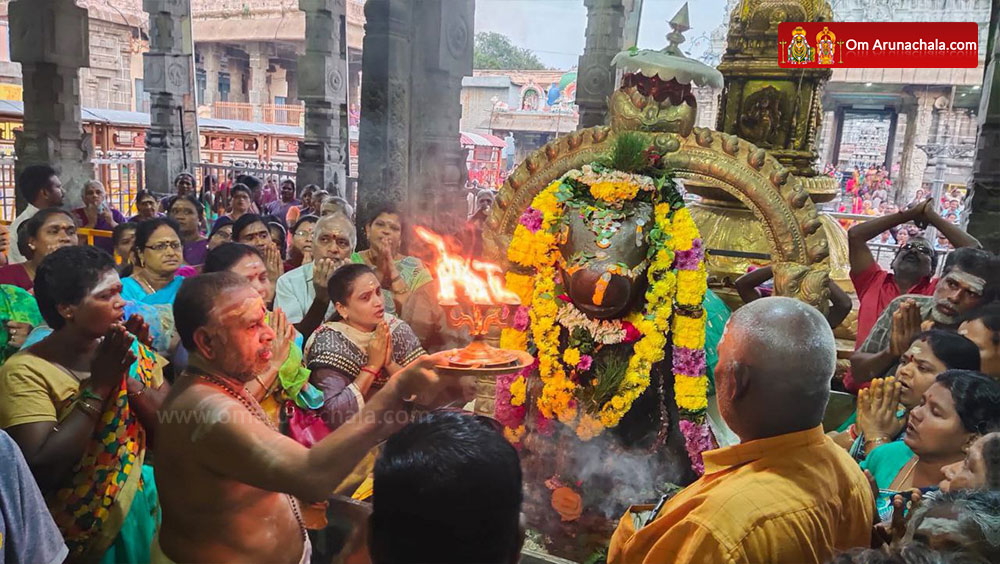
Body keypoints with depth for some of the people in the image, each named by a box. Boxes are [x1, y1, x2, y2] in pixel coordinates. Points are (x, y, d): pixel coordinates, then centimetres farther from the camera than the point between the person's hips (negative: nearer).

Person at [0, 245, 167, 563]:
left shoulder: (130, 353, -3)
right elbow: (40, 471, -24)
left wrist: (129, 377, -20)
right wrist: (97, 387, -25)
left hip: (138, 512, 4)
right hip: (73, 533, -4)